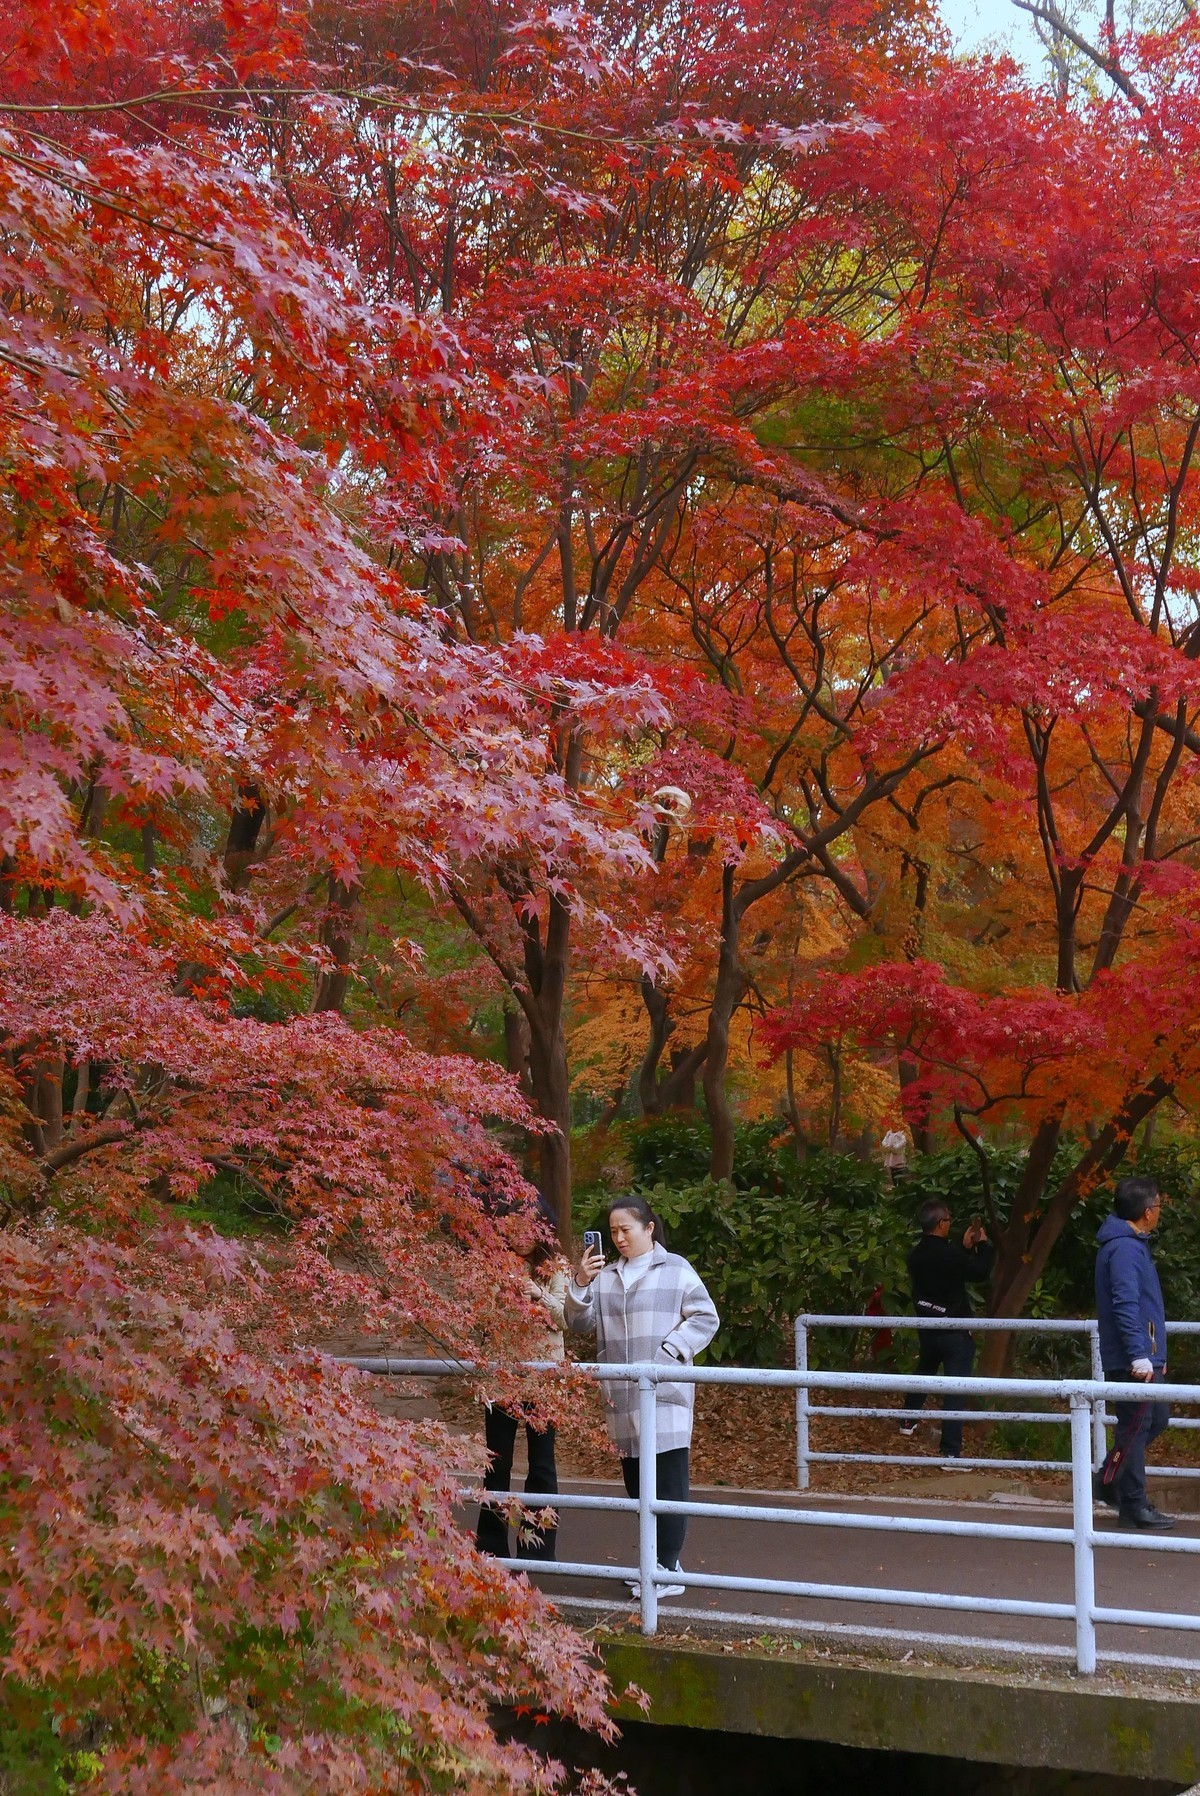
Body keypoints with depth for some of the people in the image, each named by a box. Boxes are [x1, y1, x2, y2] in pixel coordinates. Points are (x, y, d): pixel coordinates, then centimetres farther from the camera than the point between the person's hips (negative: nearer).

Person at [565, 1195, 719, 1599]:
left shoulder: (675, 1269, 1)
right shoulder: (605, 1275, 11)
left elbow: (705, 1319, 0)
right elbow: (580, 1325, 8)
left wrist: (670, 1352, -10)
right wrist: (581, 1284, -8)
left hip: (665, 1393, -5)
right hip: (621, 1396, 5)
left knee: (669, 1483, -6)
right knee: (637, 1483, 10)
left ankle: (667, 1569, -4)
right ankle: (660, 1561, 22)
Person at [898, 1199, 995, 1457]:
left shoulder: (916, 1255, 0)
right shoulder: (950, 1254, -23)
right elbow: (980, 1272, -11)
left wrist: (965, 1248, 12)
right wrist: (983, 1244, 2)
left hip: (928, 1328, 7)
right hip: (955, 1332, -7)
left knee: (924, 1372, 32)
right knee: (956, 1390, -6)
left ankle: (908, 1421, 50)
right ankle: (950, 1451, -11)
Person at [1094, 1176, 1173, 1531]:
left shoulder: (1133, 1245, 17)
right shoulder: (1125, 1248, -17)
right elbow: (1125, 1304, -24)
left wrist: (1156, 1355, 25)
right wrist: (1140, 1356, -26)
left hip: (1143, 1357, 10)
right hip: (1133, 1360, -10)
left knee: (1156, 1418, 17)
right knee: (1135, 1426, -4)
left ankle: (1110, 1482, 23)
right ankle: (1134, 1507, 3)